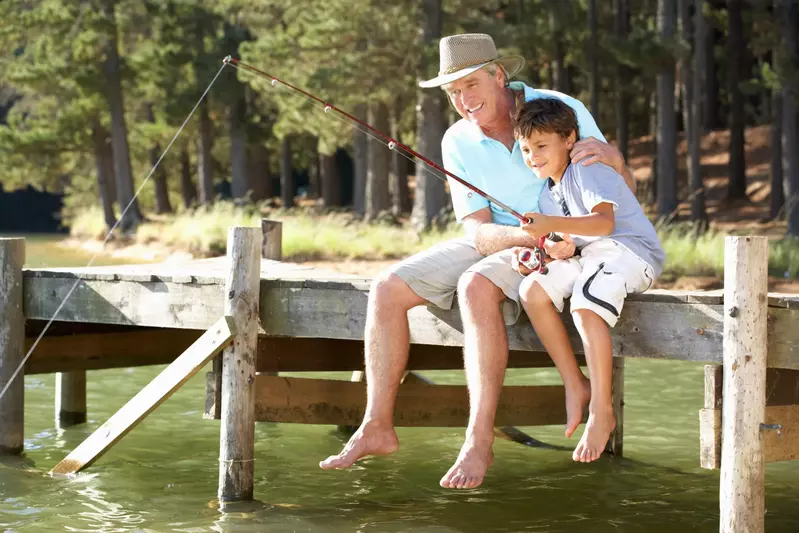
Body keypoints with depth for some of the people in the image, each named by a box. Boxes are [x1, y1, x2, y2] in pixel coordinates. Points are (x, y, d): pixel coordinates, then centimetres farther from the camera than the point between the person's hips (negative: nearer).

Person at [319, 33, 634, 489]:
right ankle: (378, 428, -7)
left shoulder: (562, 111, -12)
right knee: (387, 290, -14)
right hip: (493, 243, 5)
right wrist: (531, 236, -33)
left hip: (561, 249, -5)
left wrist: (611, 156, -30)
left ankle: (479, 442, -36)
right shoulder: (458, 143, -3)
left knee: (476, 288, -36)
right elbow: (477, 232, -11)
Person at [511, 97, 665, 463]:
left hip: (631, 250, -9)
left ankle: (602, 412, -27)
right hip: (587, 255, 9)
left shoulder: (588, 170, -12)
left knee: (586, 306, -34)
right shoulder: (546, 191, 16)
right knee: (532, 290, -15)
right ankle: (575, 386, -10)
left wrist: (551, 224, -39)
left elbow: (603, 222, -27)